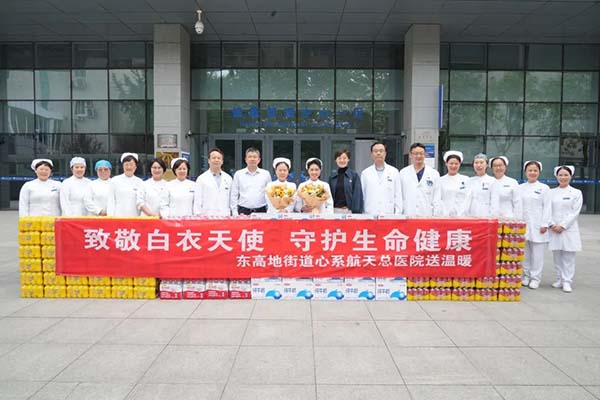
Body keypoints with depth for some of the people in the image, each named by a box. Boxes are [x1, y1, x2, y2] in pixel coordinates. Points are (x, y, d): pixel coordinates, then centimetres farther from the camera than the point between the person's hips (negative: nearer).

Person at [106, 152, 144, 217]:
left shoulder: (140, 182, 8)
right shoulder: (115, 180, 5)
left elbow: (140, 201, 4)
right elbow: (110, 201, 4)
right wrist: (110, 217, -4)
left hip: (134, 216, 1)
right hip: (118, 216, -1)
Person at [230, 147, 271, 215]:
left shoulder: (266, 174, 6)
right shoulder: (238, 174, 6)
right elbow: (234, 195, 7)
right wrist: (235, 213, 1)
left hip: (261, 211, 0)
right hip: (243, 211, 0)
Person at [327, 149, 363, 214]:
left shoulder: (354, 175, 0)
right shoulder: (332, 177, 9)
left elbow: (358, 195, -4)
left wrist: (356, 212, -11)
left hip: (349, 210, -3)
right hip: (335, 210, 3)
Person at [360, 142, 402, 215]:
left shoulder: (394, 172, 8)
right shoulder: (365, 173, 8)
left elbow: (398, 196, 7)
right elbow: (361, 197, 9)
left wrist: (398, 215, 0)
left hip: (389, 215, 0)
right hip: (370, 215, 0)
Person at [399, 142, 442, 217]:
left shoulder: (434, 174, 7)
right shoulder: (403, 173, 7)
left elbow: (437, 199, 6)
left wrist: (436, 216, 0)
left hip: (428, 216, 0)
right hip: (408, 216, 0)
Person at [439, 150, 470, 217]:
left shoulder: (466, 179, 7)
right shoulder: (441, 180, 6)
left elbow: (468, 199, 2)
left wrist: (460, 214, -8)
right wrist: (445, 214, -9)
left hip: (461, 215, 0)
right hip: (445, 216, 0)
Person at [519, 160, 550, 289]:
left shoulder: (544, 188, 3)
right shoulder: (520, 188, 9)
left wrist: (545, 225, -8)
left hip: (537, 226, -2)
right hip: (523, 225, 2)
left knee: (537, 254, 1)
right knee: (524, 253, 7)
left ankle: (535, 278, 10)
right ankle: (526, 276, 19)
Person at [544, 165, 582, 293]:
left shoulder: (576, 193, 3)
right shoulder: (551, 192, 9)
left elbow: (575, 212, -4)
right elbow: (547, 209, 2)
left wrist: (562, 225, -12)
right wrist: (552, 224, -10)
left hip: (568, 229, -2)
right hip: (554, 229, 2)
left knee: (568, 257, -1)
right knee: (557, 256, 8)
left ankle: (567, 281, 4)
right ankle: (559, 279, 18)